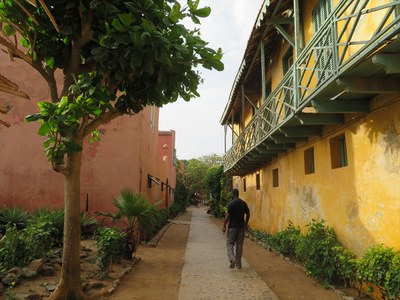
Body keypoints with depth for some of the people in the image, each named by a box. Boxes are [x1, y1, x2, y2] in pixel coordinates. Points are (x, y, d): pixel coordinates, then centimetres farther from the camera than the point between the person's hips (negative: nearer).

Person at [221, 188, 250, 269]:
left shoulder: (231, 203, -12)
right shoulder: (244, 203, 4)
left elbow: (228, 216, -15)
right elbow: (248, 214, 8)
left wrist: (224, 226, -6)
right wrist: (246, 224, 20)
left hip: (232, 227, -4)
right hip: (241, 226, 4)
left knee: (229, 243, 6)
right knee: (239, 244, 11)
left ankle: (232, 258, -16)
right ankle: (238, 264, 16)